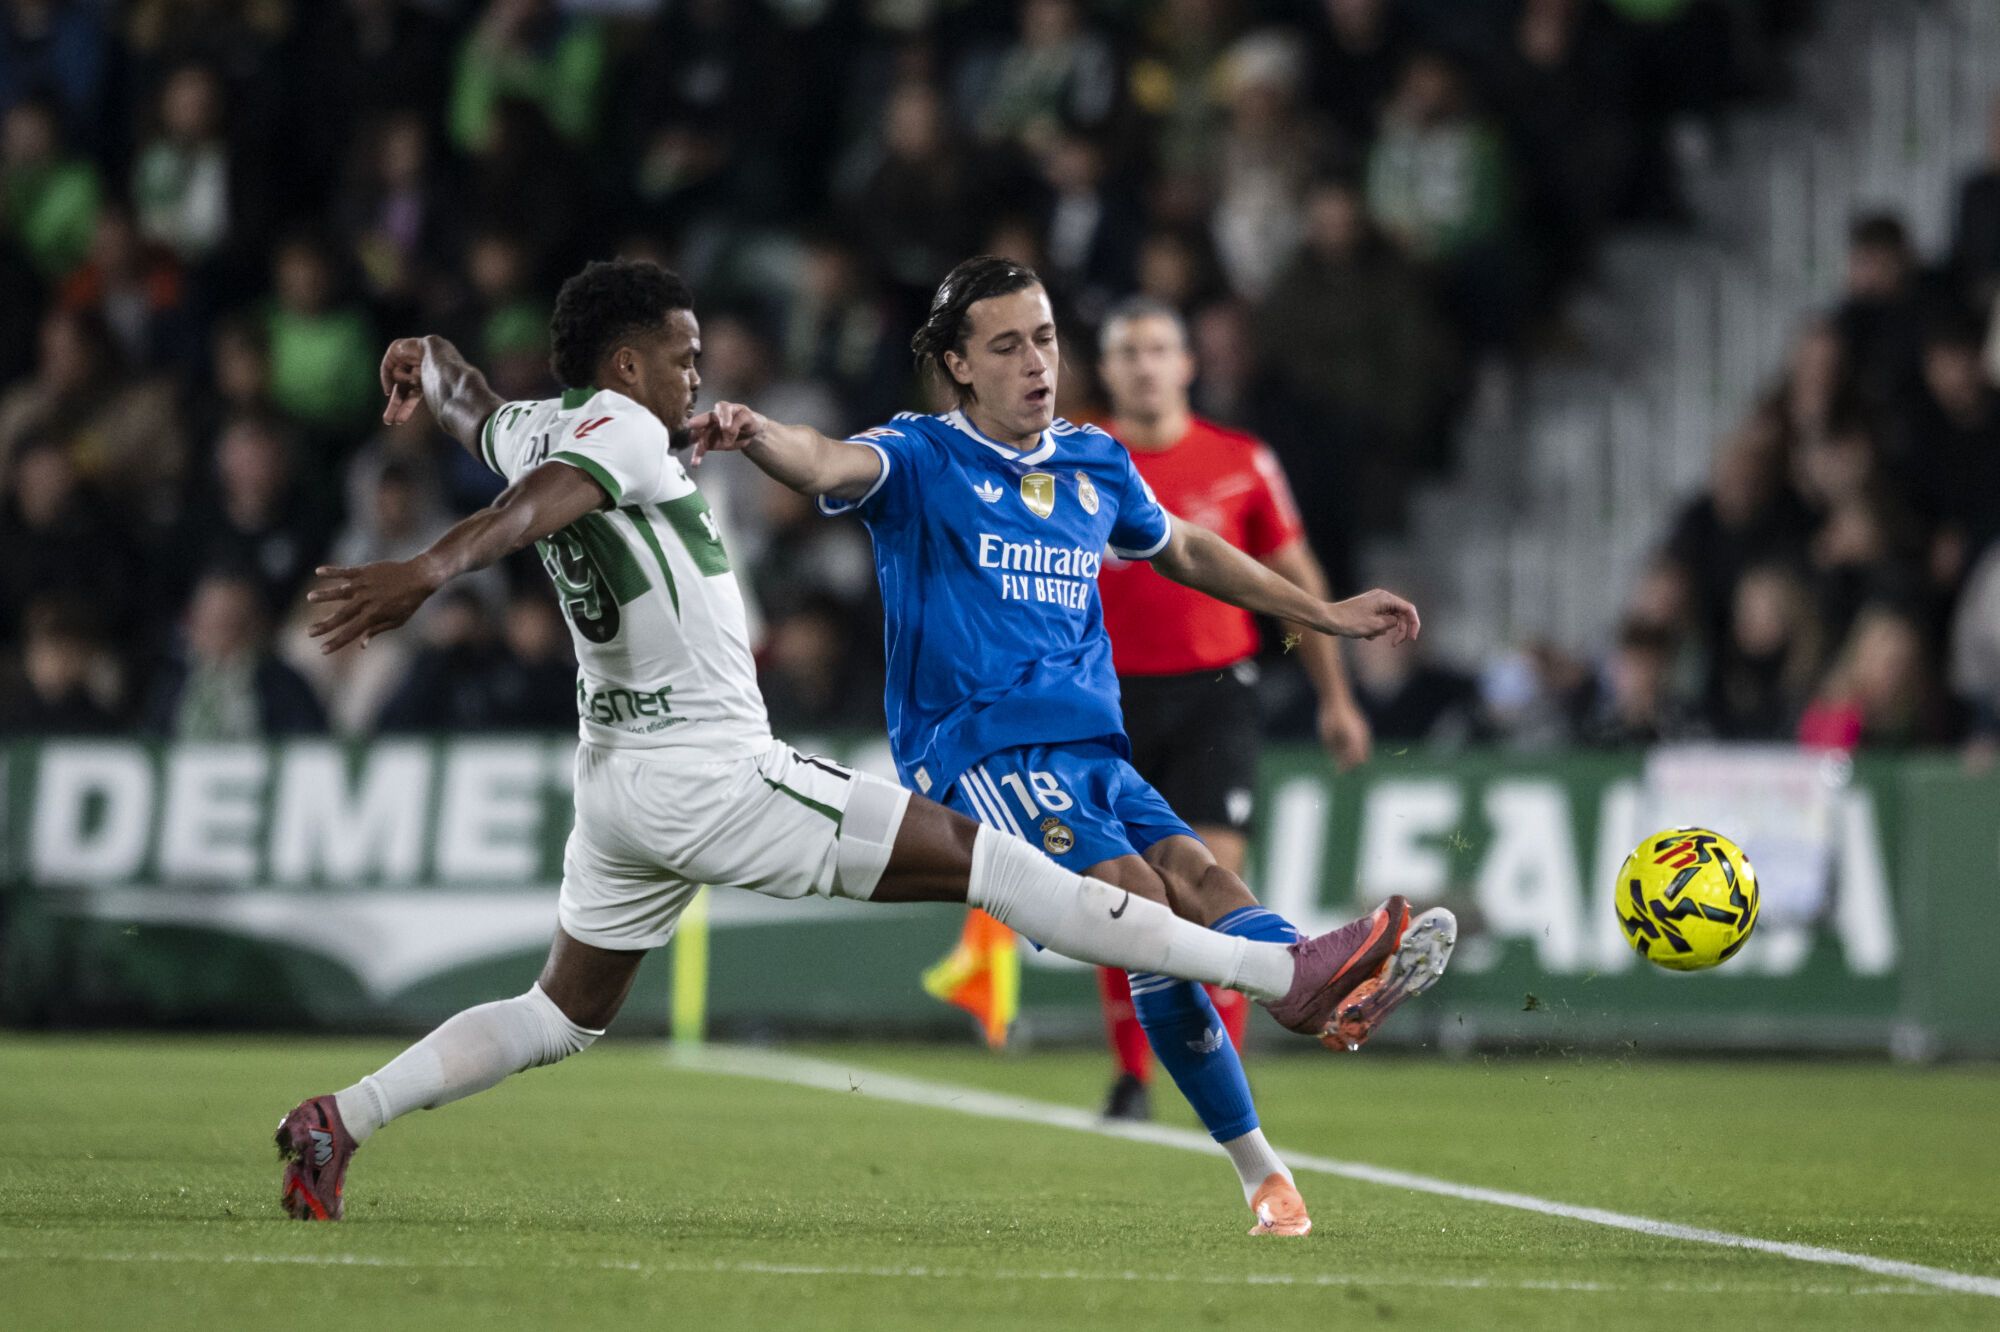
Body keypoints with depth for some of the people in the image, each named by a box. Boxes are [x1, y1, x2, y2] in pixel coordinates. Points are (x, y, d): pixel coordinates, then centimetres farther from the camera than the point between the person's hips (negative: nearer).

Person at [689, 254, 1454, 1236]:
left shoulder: (1096, 466, 18)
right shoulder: (923, 460, 0)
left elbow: (1186, 553, 36)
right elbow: (829, 465, -21)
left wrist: (1326, 615, 38)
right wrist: (754, 436, -45)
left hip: (1092, 751, 6)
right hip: (981, 751, -6)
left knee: (1193, 870, -20)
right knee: (1133, 892, -25)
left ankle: (1341, 996, -34)